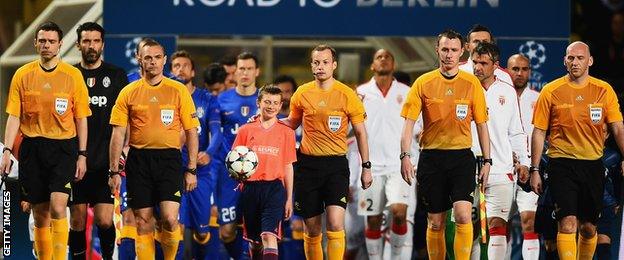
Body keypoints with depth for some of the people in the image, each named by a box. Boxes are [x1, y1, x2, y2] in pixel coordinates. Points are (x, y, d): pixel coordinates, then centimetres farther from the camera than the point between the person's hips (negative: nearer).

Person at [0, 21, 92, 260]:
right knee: (40, 213, 6)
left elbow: (81, 118, 5)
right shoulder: (22, 75, 5)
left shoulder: (73, 75, 2)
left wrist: (82, 155, 1)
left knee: (57, 208, -17)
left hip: (63, 146, -2)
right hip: (32, 148, 2)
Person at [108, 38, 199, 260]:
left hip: (169, 158, -1)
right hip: (139, 160, 1)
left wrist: (191, 170, 0)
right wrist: (114, 171, 2)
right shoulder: (129, 92, 6)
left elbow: (191, 131, 5)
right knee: (143, 221, 2)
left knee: (170, 219, -13)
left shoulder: (179, 91, 4)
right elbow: (118, 134, 7)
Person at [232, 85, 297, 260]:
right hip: (250, 187, 2)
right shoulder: (246, 130, 7)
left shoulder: (286, 132, 6)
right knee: (254, 240, 10)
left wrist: (289, 199, 8)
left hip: (274, 188, -2)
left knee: (269, 235, -18)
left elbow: (288, 166, 10)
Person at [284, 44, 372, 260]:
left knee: (335, 223, -17)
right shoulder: (302, 93, 2)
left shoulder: (347, 95, -4)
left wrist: (366, 167, 4)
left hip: (336, 163, -2)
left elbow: (360, 132, 5)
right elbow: (292, 123, 19)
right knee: (312, 229, 6)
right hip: (308, 163, 2)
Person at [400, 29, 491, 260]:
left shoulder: (472, 83, 4)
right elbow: (409, 122, -1)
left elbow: (481, 124, 8)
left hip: (462, 156, -1)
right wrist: (405, 156, -13)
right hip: (432, 157, 1)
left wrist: (487, 161, 3)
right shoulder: (423, 83, 2)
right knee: (435, 222, 6)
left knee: (463, 215, -16)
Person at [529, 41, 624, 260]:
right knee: (568, 223, -14)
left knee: (589, 228, 9)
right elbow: (539, 132, 3)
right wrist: (534, 170, 0)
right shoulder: (551, 91, -1)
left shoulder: (604, 91, 4)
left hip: (593, 165, 3)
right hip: (562, 164, -2)